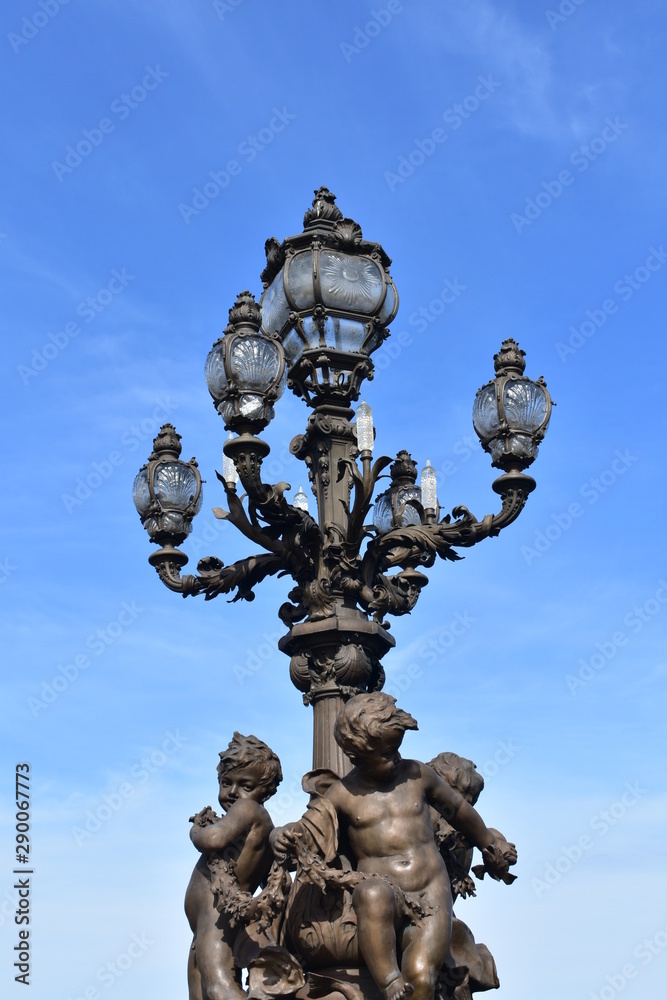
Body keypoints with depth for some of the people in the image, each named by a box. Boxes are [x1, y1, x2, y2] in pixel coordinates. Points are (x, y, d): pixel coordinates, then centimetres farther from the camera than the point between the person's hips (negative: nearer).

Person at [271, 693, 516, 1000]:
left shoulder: (417, 775, 9)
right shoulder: (342, 795, 5)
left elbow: (458, 809, 24)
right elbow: (305, 833, 3)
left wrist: (489, 844, 37)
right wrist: (283, 836, -22)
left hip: (431, 894, 2)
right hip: (384, 899, -1)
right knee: (372, 892, -39)